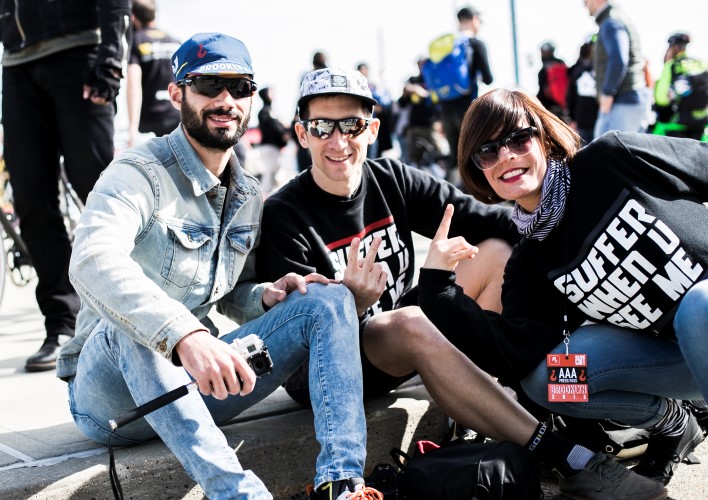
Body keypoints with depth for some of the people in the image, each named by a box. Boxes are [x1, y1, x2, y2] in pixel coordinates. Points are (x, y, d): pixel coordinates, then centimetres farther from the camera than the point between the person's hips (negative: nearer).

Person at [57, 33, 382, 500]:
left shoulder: (248, 195, 9)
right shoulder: (142, 173, -15)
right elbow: (93, 261, -36)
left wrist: (267, 296, -6)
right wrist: (185, 334, -51)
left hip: (195, 387, 6)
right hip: (109, 394, -6)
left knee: (328, 299, -7)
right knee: (127, 321, -40)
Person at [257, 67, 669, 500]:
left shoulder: (392, 180, 0)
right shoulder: (284, 216, -14)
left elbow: (480, 218, -9)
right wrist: (349, 302, -39)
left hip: (409, 349, 6)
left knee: (500, 254, -8)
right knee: (412, 322, -37)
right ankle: (569, 459, -33)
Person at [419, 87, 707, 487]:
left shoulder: (613, 157, -11)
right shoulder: (528, 266, 0)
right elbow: (515, 357, -13)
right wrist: (438, 288, -18)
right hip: (675, 350, 5)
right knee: (546, 377, -11)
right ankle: (670, 425, 10)